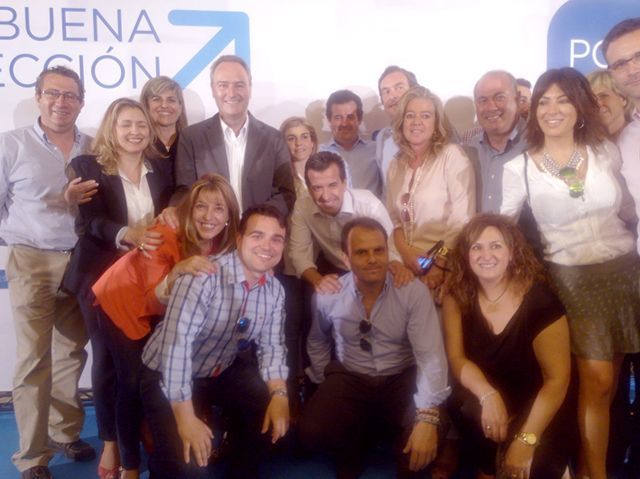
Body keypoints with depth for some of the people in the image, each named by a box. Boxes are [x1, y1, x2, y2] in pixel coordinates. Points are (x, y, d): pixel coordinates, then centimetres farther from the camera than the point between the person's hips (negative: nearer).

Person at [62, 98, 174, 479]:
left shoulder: (163, 167, 10)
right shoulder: (87, 167, 0)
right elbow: (91, 221, -12)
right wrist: (129, 235, -32)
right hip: (103, 275, -2)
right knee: (107, 358, 4)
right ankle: (111, 441, 24)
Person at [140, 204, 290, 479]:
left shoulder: (275, 291, -6)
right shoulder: (204, 275, -29)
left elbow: (271, 345, -2)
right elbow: (176, 341, -35)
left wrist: (279, 394, -22)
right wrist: (186, 418, -38)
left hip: (223, 370, 6)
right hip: (167, 375, -6)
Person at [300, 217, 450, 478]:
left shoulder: (413, 292, -16)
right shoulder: (329, 294, -8)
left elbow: (430, 354, -24)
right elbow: (317, 342, 14)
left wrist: (428, 418, -34)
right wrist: (324, 384, 8)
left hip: (402, 378, -2)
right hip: (349, 377, 2)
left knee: (428, 436, -29)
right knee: (312, 432, -22)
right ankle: (351, 457, 14)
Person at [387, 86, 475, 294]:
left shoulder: (453, 156, -6)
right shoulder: (396, 164, 10)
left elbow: (462, 219, -12)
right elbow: (393, 217, 11)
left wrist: (440, 265, -14)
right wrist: (405, 251, -6)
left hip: (445, 268, -4)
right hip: (409, 266, 4)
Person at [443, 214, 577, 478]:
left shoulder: (540, 301, -19)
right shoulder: (457, 297, -9)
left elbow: (557, 379, -18)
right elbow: (456, 358, -9)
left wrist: (525, 440, -24)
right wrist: (488, 395, -29)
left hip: (538, 412, -3)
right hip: (484, 399, 3)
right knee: (465, 407, -28)